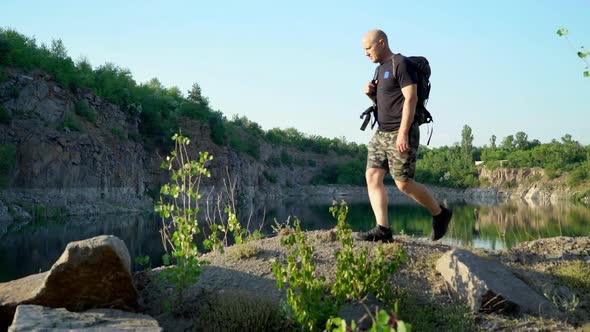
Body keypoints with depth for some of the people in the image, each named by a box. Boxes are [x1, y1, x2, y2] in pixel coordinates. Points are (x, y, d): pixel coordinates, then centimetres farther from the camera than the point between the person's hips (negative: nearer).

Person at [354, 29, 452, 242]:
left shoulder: (400, 64, -9)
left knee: (403, 183, -7)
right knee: (372, 176, -3)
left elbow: (411, 98, -17)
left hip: (401, 134, -9)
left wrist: (403, 133, -23)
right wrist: (371, 95, 5)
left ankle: (440, 214, 14)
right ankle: (383, 229, -5)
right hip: (382, 133, 9)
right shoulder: (380, 69, 19)